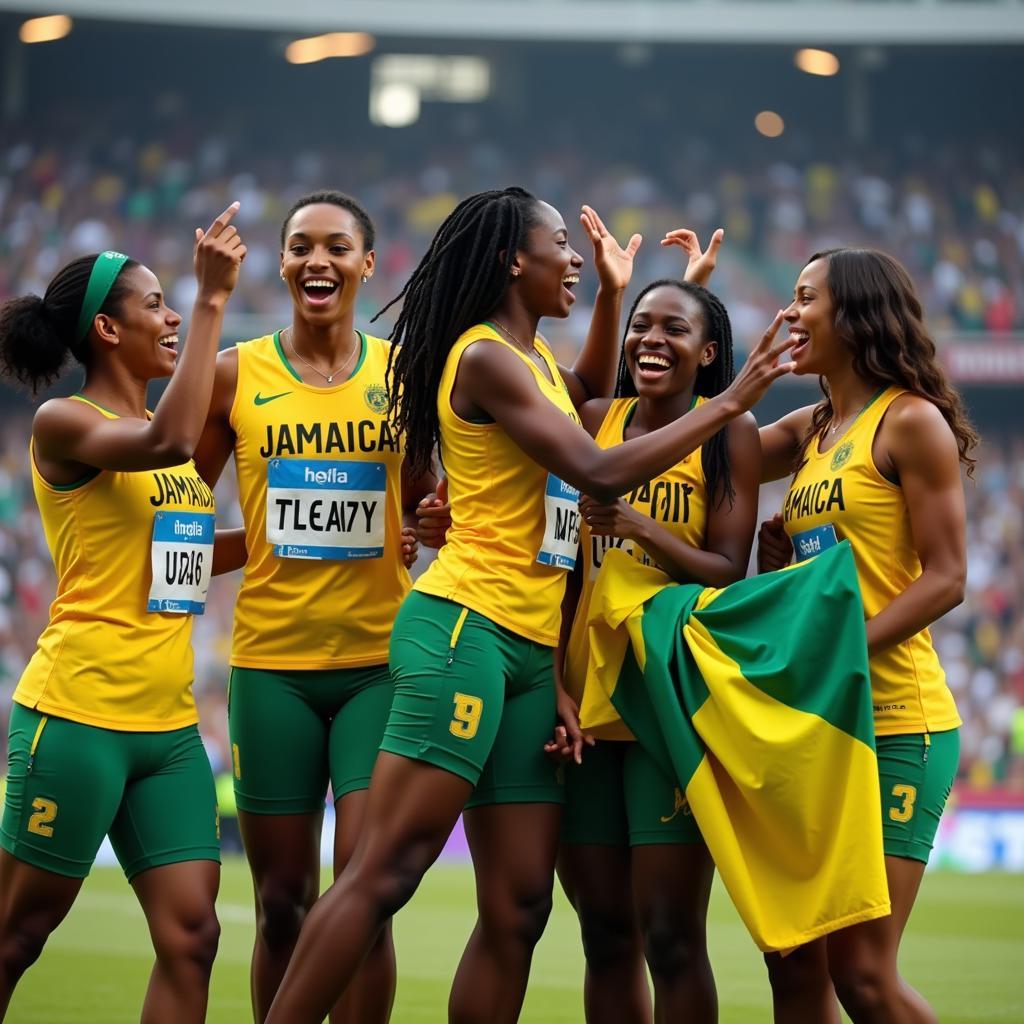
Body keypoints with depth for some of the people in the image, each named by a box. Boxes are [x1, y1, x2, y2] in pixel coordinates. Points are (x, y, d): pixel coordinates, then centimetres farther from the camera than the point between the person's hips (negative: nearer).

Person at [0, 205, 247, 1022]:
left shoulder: (156, 426, 15)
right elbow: (167, 442, -28)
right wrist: (213, 299, -24)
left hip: (168, 724, 7)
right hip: (78, 714, -7)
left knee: (190, 933, -1)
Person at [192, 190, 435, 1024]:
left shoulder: (403, 373, 4)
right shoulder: (237, 375, 2)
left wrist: (425, 530, -7)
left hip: (380, 659, 0)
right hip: (271, 663, 0)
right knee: (282, 902, 4)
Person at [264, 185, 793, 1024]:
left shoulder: (532, 355, 19)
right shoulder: (485, 356, -8)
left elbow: (592, 386, 44)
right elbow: (598, 472, -16)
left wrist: (613, 292, 27)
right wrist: (729, 403, -11)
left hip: (531, 650, 9)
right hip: (464, 626, -9)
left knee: (518, 907, 2)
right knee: (387, 871, -17)